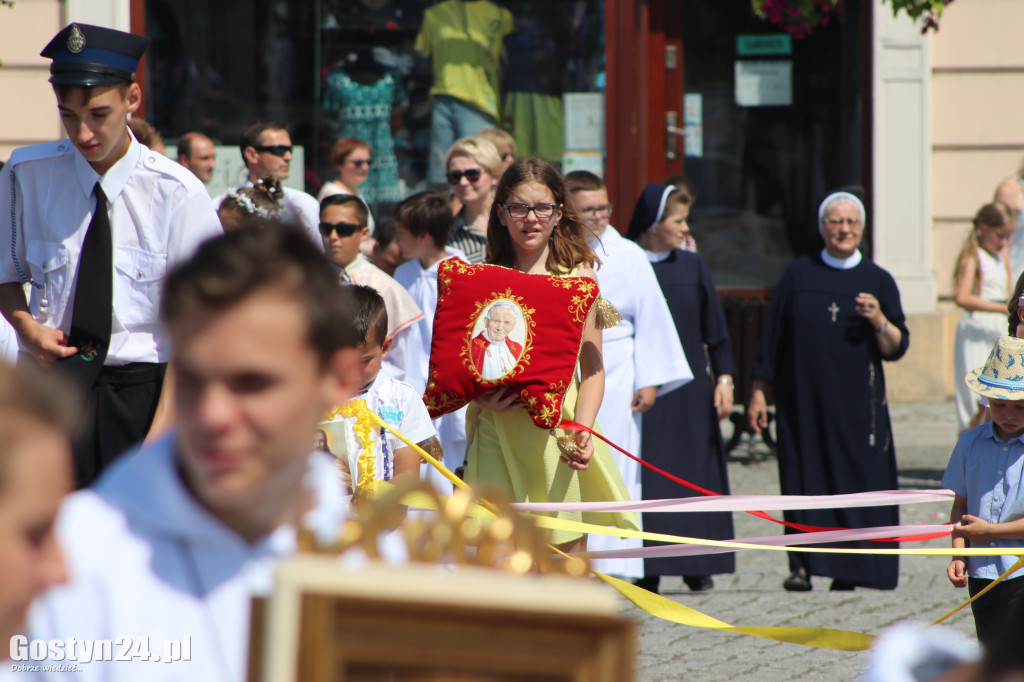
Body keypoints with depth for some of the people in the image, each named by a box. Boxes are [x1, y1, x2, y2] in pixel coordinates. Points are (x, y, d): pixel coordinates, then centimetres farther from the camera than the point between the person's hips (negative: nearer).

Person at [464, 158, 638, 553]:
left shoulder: (578, 277, 5)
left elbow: (593, 366, 4)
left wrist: (583, 430, -12)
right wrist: (481, 399, -13)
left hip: (559, 434, 0)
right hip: (498, 433, 0)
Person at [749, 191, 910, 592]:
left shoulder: (878, 281, 7)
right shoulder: (798, 276, 6)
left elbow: (896, 348, 4)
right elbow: (772, 337, 7)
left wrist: (879, 321, -16)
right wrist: (758, 391, 2)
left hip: (856, 404, 0)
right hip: (804, 401, 0)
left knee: (854, 478, -3)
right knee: (804, 479, -4)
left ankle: (850, 567, 3)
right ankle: (801, 565, -4)